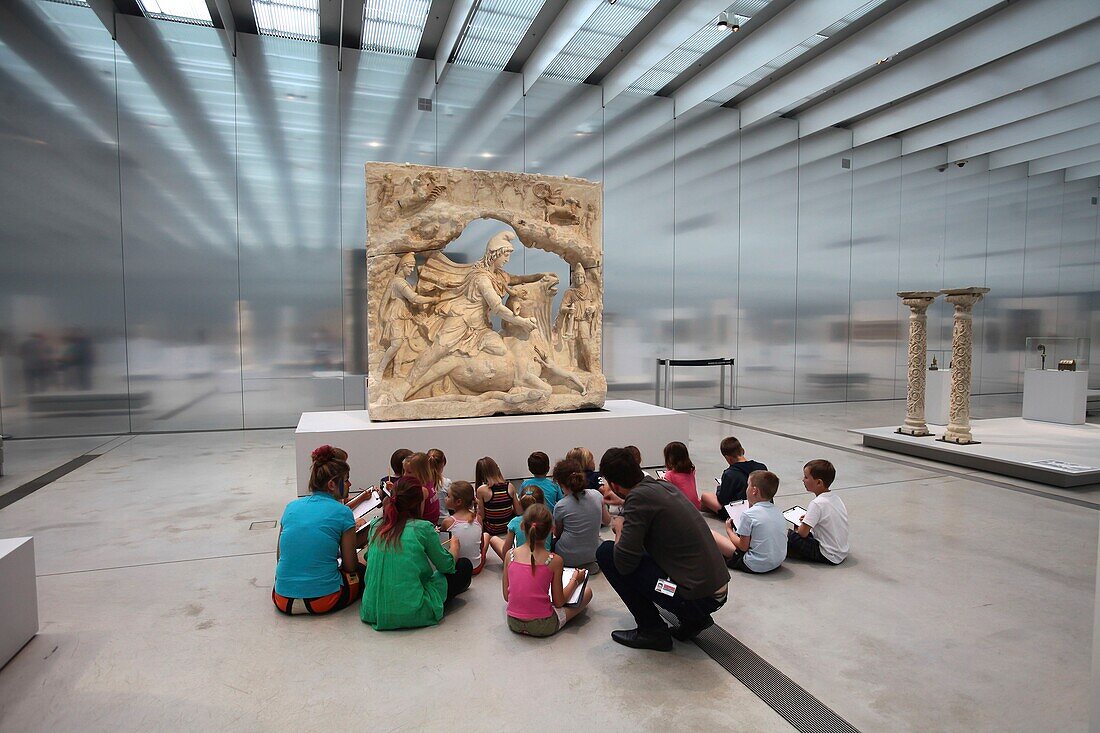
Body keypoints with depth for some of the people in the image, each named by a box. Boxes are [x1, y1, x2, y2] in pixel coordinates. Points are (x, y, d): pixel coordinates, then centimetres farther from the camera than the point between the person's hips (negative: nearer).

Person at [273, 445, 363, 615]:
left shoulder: (291, 507, 4)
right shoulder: (342, 513, -10)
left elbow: (279, 557, 12)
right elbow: (350, 566, -4)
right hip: (323, 601, -5)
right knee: (362, 572, 23)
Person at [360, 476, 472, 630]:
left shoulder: (375, 526, 1)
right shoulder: (423, 528, -12)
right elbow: (447, 566, 0)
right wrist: (455, 545, 23)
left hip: (373, 613, 6)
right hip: (411, 614, -6)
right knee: (464, 566, 10)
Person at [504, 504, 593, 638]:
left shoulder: (511, 554, -7)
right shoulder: (554, 560, -15)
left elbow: (506, 596, 1)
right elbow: (558, 602, -7)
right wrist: (575, 580, 8)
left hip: (513, 623, 4)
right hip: (543, 626, -4)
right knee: (587, 592, 11)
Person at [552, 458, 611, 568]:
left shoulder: (561, 506, -17)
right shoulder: (596, 495, -8)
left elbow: (557, 534, 0)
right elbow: (607, 521, 8)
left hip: (569, 558, -3)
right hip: (593, 555, 4)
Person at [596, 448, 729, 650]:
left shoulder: (640, 497, -17)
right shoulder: (665, 487, 7)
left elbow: (624, 562, -18)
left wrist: (619, 529, 0)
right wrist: (623, 504, 43)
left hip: (696, 597, -9)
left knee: (606, 553, -5)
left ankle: (652, 631, 5)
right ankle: (693, 619, 18)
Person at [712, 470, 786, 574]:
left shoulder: (749, 514, -17)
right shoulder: (778, 512, 2)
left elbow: (743, 546, -13)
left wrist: (729, 530, 5)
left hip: (756, 566, -8)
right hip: (778, 562, 8)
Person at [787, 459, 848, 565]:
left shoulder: (817, 503, -22)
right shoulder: (835, 498, 4)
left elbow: (803, 533, -20)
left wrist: (799, 528, 1)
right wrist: (810, 518, 15)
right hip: (842, 552, 9)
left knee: (790, 536, -15)